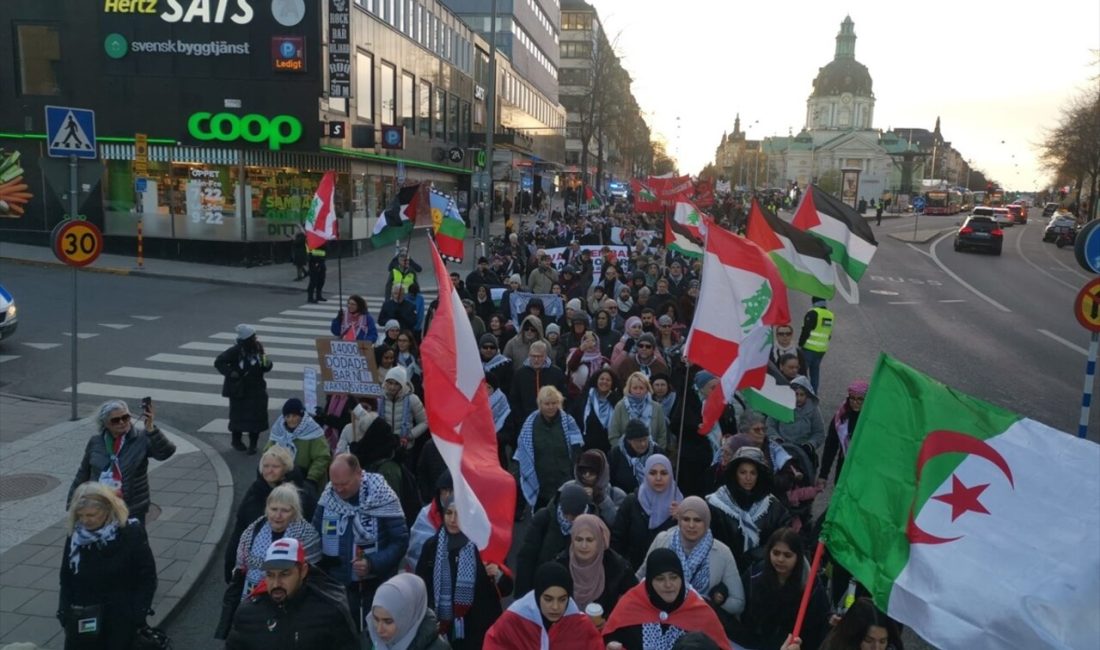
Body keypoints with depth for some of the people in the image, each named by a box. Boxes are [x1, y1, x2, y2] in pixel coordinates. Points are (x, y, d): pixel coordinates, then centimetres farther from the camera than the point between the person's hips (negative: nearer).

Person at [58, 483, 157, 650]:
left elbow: (147, 577, -9)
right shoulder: (76, 536, -3)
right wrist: (65, 612, 1)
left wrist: (137, 615, -12)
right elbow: (66, 578, 9)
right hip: (82, 620, 4)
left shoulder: (131, 533, -14)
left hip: (120, 621, -3)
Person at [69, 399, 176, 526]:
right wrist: (73, 502, 15)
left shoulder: (141, 439, -9)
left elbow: (166, 452, -25)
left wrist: (150, 429, -37)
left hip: (132, 511, -3)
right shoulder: (95, 442, 2)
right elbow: (83, 473, 14)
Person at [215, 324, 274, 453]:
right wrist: (230, 372, -21)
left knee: (257, 416, -1)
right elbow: (219, 362, -11)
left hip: (257, 390, 3)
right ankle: (237, 441, 30)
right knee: (238, 416, 8)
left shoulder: (258, 348, -2)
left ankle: (253, 444, 12)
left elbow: (264, 368, 8)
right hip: (239, 390, -3)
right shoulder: (235, 351, -16)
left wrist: (267, 365, -14)